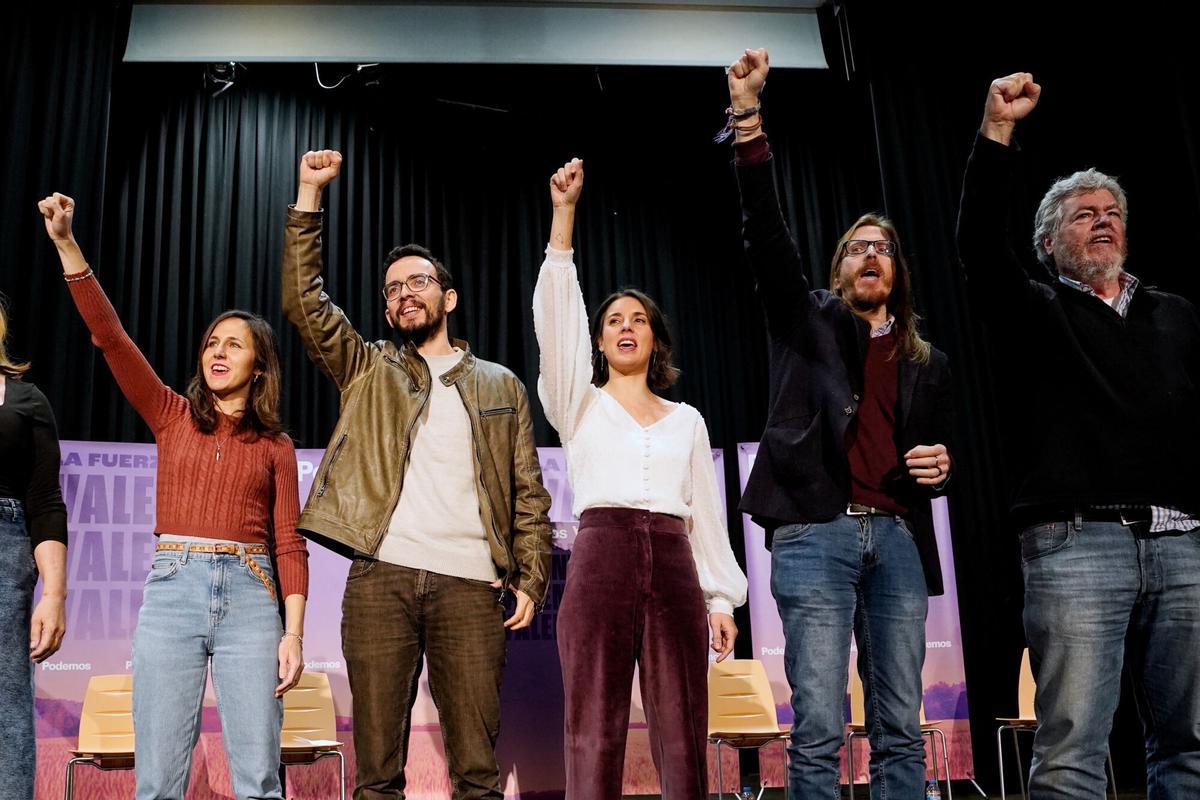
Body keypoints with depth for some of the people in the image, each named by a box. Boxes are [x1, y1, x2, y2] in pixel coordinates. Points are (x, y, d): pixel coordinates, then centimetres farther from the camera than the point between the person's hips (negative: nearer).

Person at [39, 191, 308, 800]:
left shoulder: (275, 445, 10)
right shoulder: (173, 417, 11)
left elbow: (289, 543, 6)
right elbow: (110, 336, 1)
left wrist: (293, 632, -4)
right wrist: (66, 244, -6)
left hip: (249, 595, 0)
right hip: (172, 589, 1)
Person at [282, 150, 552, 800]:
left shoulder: (500, 385, 16)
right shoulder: (369, 371, 17)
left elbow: (528, 494, 12)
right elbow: (303, 302, 5)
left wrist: (530, 578, 1)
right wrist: (309, 196, 1)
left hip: (470, 583, 0)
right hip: (381, 577, 0)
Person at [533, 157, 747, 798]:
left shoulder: (687, 420, 20)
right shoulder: (580, 405, 12)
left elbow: (706, 512, 18)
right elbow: (555, 317, -1)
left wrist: (721, 598, 9)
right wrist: (563, 212, -7)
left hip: (674, 567, 3)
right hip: (600, 560, -2)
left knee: (683, 741, -1)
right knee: (594, 738, -7)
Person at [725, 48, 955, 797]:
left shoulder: (927, 363, 21)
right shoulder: (808, 321, 12)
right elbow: (767, 235, -2)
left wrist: (941, 466, -2)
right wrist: (750, 121, -12)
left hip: (897, 539, 4)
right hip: (815, 534, -3)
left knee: (901, 729, 3)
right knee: (818, 732, -7)